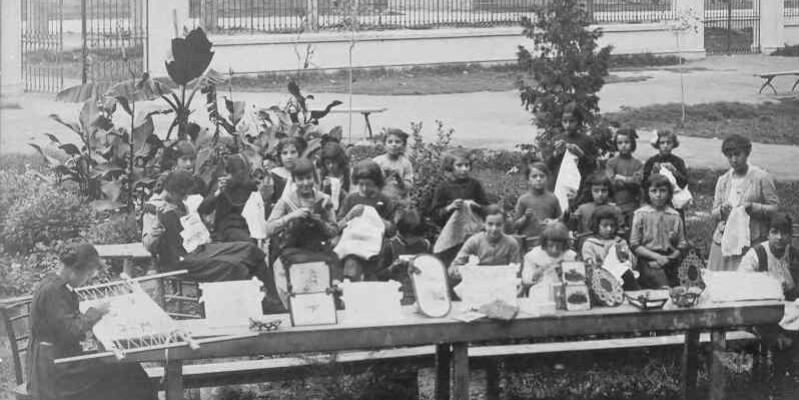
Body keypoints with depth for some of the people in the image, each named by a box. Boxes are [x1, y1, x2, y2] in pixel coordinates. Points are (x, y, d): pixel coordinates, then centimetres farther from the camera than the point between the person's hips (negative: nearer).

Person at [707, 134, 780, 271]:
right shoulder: (723, 180, 14)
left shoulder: (762, 177, 1)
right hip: (723, 242, 4)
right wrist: (721, 210, -6)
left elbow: (776, 207, 0)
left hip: (752, 242, -4)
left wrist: (754, 208, -16)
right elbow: (713, 213, 17)